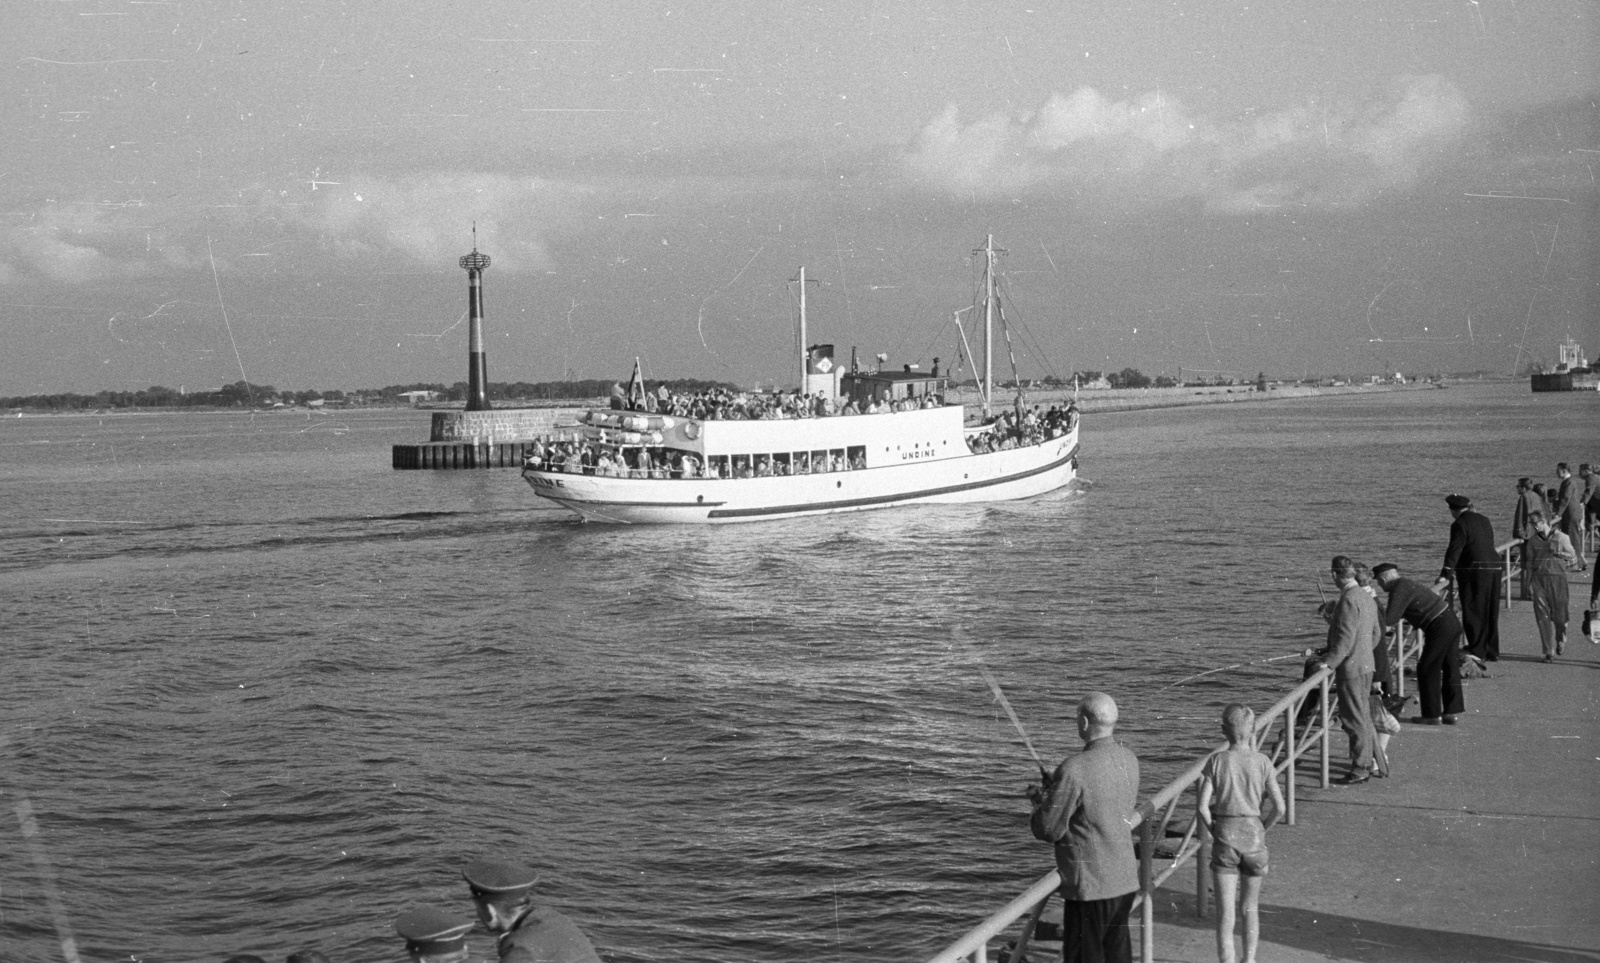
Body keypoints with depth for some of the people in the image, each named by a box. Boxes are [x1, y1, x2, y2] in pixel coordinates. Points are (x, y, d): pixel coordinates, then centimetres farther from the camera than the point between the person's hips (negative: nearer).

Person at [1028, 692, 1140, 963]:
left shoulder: (1074, 770, -21)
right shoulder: (1129, 760, 3)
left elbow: (1048, 830, -16)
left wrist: (1039, 803, 6)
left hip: (1090, 885, -8)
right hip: (1125, 880, 8)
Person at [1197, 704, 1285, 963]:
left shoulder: (1216, 762, -6)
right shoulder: (1262, 762, -5)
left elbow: (1203, 806, -10)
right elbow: (1279, 807, -7)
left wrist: (1214, 832, 7)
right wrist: (1263, 830, 10)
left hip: (1225, 837, -1)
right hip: (1254, 836, 1)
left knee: (1225, 912, -1)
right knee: (1250, 908, 21)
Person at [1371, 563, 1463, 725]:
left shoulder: (1399, 590, -13)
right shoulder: (1407, 583, 17)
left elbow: (1389, 620, -19)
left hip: (1439, 629, -9)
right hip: (1452, 623, 9)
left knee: (1427, 670, 3)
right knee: (1450, 669, 14)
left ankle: (1432, 715, 9)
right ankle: (1451, 712, 21)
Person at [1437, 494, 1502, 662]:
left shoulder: (1459, 524, -11)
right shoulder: (1484, 521, 15)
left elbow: (1454, 551, -19)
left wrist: (1445, 577, -23)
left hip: (1475, 571, -8)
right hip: (1494, 568, 8)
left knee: (1473, 612, -1)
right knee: (1491, 612, 15)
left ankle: (1477, 652, -1)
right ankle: (1492, 652, 22)